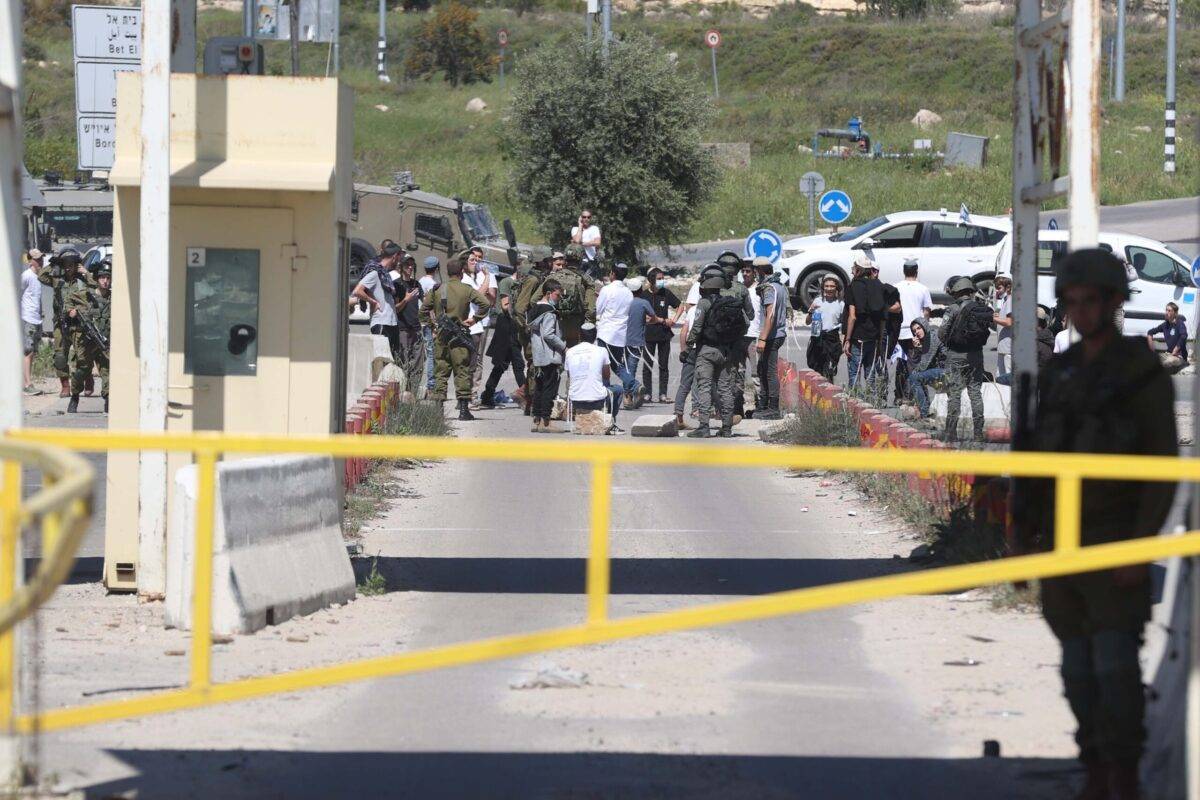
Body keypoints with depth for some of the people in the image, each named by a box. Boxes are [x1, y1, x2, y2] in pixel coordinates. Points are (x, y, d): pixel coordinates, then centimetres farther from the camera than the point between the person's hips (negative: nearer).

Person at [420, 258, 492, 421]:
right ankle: (464, 409, -2)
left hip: (441, 334, 3)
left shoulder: (437, 290, 5)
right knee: (462, 372, 1)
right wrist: (473, 318, -2)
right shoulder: (467, 289, -3)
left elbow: (424, 308, 9)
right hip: (459, 336, -3)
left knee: (440, 372, 9)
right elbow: (486, 303, -11)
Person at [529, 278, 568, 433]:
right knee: (549, 388, -6)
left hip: (538, 357, 10)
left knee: (539, 388, 12)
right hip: (550, 357, -10)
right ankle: (545, 421, -7)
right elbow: (548, 334, -21)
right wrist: (564, 347, -12)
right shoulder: (549, 312, -14)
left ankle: (537, 420, 15)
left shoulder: (536, 309, 15)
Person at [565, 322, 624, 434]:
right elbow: (607, 376, 9)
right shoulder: (601, 351, -5)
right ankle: (611, 424, 26)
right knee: (618, 389, 27)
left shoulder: (570, 352, 3)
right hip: (597, 401, -3)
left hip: (575, 402, 3)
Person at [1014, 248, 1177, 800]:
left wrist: (1141, 547, -20)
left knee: (1115, 661, -13)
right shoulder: (1058, 375, 10)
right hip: (1061, 539, 6)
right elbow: (1038, 461, 14)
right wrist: (1021, 538, 7)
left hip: (1115, 540, -6)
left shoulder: (1147, 375, -8)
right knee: (1078, 663, 6)